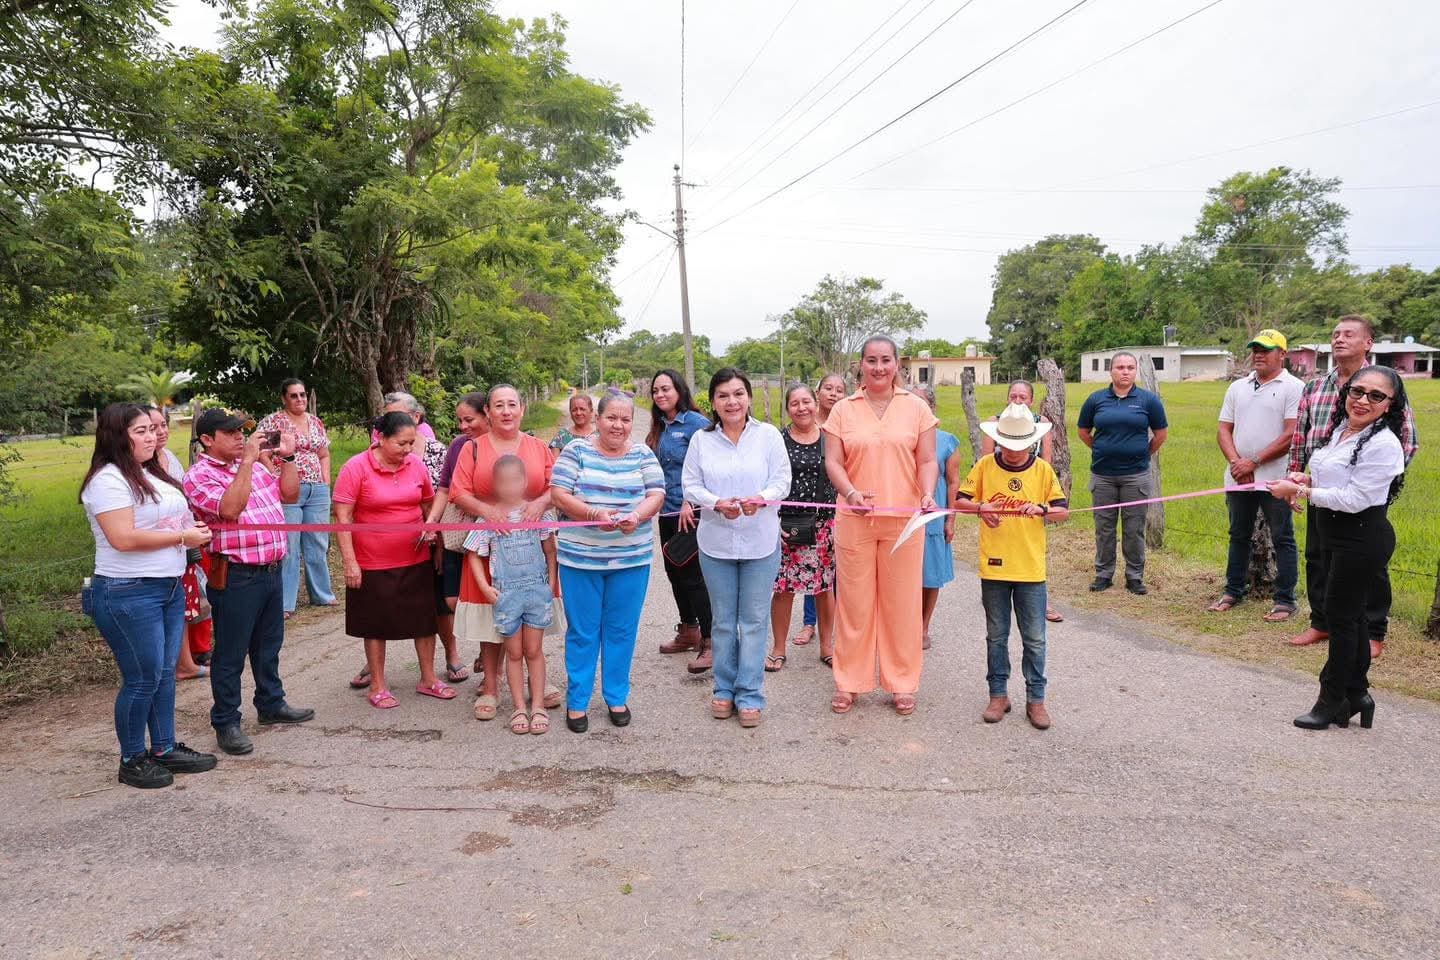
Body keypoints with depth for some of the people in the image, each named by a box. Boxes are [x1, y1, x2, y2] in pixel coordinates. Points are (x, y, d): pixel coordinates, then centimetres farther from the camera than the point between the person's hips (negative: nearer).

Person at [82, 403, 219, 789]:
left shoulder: (152, 474, 14)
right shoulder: (108, 480, -15)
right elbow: (123, 538, -23)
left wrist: (193, 529, 6)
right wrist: (182, 537, -17)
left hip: (169, 587, 9)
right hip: (128, 594, -9)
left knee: (165, 672, 14)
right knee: (143, 679, -1)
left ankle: (165, 749, 25)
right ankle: (132, 761, 15)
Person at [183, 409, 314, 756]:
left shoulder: (256, 465, 12)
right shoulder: (198, 476, -11)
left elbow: (290, 495, 13)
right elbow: (230, 508, -27)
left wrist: (286, 457, 2)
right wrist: (247, 460, -25)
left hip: (271, 569, 8)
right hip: (235, 577, -8)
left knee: (269, 645, 21)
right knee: (230, 654, 3)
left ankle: (271, 704, 36)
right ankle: (226, 723, 14)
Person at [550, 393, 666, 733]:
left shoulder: (643, 454, 5)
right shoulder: (576, 452, -1)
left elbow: (656, 495, 0)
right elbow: (559, 495, -6)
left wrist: (636, 516, -21)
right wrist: (594, 514, -21)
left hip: (632, 558, 2)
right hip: (580, 557, -1)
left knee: (621, 630, 9)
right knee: (582, 631, 6)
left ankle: (617, 697, 24)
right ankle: (577, 701, 19)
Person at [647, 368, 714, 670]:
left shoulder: (695, 422, -10)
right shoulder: (659, 428, 13)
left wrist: (690, 502, -21)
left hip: (691, 512, -8)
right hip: (668, 512, 8)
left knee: (693, 576, -8)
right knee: (674, 572, 15)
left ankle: (710, 643, -3)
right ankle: (688, 631, 30)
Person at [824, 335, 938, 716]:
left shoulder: (916, 407, 4)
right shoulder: (843, 410, 5)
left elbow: (927, 461, 3)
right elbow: (833, 462, 0)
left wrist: (928, 495, -16)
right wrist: (850, 492, -19)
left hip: (904, 519, 0)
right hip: (855, 518, 0)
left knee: (902, 601, 6)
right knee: (854, 600, 5)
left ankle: (902, 683, 19)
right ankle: (849, 681, 18)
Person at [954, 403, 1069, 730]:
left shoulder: (1043, 470, 0)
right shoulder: (985, 466, -1)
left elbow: (1063, 511, 2)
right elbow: (960, 500, 2)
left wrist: (1043, 510, -18)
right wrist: (980, 508, -18)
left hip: (1031, 569, 0)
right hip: (993, 566, 0)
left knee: (1034, 638, 6)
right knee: (996, 636, 11)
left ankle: (1036, 698, 18)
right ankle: (998, 694, 23)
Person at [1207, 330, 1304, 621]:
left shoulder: (1294, 387, -6)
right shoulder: (1238, 388, 13)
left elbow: (1292, 435, -14)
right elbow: (1224, 429, 9)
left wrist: (1253, 462, -15)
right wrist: (1235, 462, -7)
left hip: (1275, 479, -6)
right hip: (1238, 478, 6)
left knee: (1282, 540, 3)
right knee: (1238, 536, 15)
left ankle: (1285, 600, 10)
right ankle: (1233, 591, 26)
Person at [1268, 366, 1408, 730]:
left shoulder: (1383, 444, -20)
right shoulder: (1341, 428, 8)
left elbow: (1353, 499, -23)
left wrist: (1299, 491, -19)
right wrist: (1307, 480, 5)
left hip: (1363, 539, -9)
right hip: (1335, 535, 9)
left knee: (1341, 615, -1)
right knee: (1352, 614, 16)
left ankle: (1333, 700, 11)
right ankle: (1356, 693, 27)